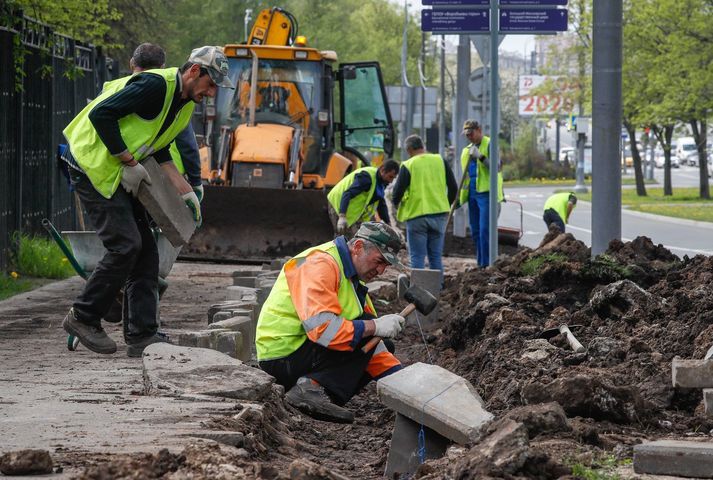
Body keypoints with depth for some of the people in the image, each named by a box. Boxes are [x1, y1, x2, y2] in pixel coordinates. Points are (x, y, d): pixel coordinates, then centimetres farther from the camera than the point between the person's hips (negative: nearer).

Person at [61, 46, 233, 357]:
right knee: (125, 245, -15)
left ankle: (141, 335, 4)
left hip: (117, 173, 10)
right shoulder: (155, 85, -20)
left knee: (145, 251, 4)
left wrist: (183, 189, 8)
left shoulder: (185, 104, 11)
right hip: (92, 164, -10)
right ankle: (83, 317, -1)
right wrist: (129, 163, -20)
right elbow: (100, 114, -23)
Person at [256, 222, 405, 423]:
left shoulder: (352, 275, 15)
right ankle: (314, 388, -24)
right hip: (283, 356, -10)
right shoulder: (320, 265, -17)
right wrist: (375, 327, -26)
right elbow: (321, 327, -31)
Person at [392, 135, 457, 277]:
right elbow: (453, 187, 8)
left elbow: (398, 191, -8)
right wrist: (446, 206, 22)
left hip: (416, 215, -4)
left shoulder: (408, 166, -7)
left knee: (417, 257, 2)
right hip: (439, 214, 4)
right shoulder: (440, 161, 5)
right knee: (436, 256, 11)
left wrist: (396, 204, 14)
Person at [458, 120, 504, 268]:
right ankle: (480, 263, 15)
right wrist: (460, 196, 20)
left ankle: (486, 265, -12)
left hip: (486, 193, -8)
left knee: (485, 231, -13)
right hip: (472, 194, 8)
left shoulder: (490, 145, -4)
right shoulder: (466, 150, 19)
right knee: (475, 232, 9)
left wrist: (480, 156, -25)